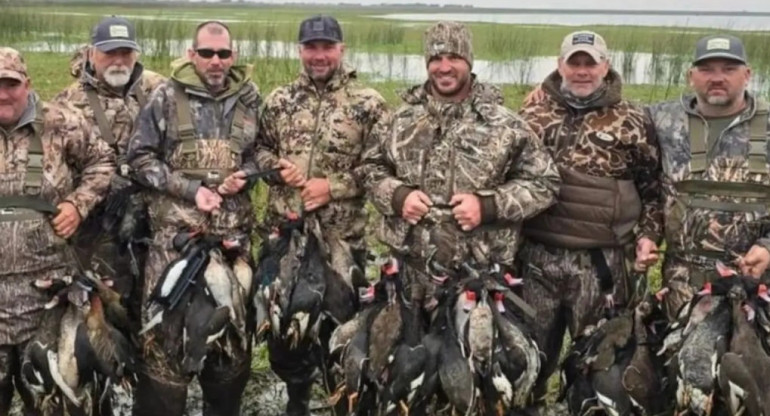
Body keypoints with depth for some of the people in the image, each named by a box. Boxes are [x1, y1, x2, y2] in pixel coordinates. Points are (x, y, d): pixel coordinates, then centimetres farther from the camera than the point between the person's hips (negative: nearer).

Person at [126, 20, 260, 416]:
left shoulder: (250, 99, 7)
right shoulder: (166, 97, -1)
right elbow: (140, 157, -1)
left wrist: (243, 176, -6)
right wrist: (191, 190, -11)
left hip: (233, 230, 3)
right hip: (176, 229, -3)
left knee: (234, 325, 11)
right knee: (167, 327, -4)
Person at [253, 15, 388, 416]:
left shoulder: (368, 104, -4)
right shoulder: (279, 100, 7)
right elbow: (258, 149, 15)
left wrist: (334, 186, -15)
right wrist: (277, 167, -6)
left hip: (342, 237, -3)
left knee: (340, 322, 7)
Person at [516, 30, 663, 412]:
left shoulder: (632, 122, 3)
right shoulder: (533, 116, 7)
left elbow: (654, 188, 8)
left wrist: (648, 236, -3)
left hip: (603, 263, -1)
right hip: (537, 259, 2)